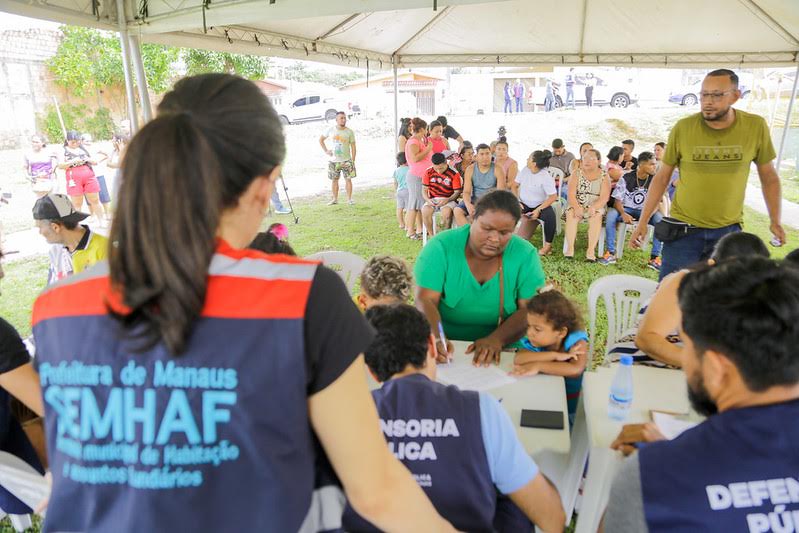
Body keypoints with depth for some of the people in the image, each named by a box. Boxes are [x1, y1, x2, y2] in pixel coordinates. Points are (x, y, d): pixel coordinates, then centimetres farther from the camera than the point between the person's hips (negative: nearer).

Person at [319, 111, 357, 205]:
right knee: (334, 180, 8)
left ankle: (349, 199, 5)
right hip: (334, 161, 2)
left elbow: (353, 147, -2)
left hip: (346, 160, -2)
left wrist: (353, 160, -7)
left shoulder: (349, 132, -4)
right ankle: (335, 199, 18)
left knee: (348, 179, -4)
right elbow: (321, 139, 13)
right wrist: (326, 151, 3)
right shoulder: (331, 130, 0)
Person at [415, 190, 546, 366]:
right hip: (448, 348, -2)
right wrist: (437, 338, -32)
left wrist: (496, 339, -26)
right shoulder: (441, 247, -8)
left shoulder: (526, 254, -4)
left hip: (503, 351, 3)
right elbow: (425, 301, -14)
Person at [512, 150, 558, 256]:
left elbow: (553, 197, -18)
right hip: (524, 205, 4)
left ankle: (547, 245, -17)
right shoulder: (525, 170, -1)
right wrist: (517, 202, -10)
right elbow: (514, 185, 5)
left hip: (540, 205, -3)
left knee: (549, 215, -34)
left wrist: (538, 210, -26)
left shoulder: (546, 177, -15)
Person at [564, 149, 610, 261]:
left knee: (596, 217, -33)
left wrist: (594, 207, -27)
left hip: (596, 207, -1)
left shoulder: (604, 176, 3)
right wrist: (577, 207, -24)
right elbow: (571, 194, -6)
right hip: (577, 206, 1)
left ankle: (591, 250, -36)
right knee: (571, 215, -31)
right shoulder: (577, 173, 6)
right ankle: (570, 248, -33)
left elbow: (604, 197, -8)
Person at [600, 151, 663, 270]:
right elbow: (617, 201, -8)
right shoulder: (626, 178, -8)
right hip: (626, 210, -1)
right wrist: (623, 214, -29)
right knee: (611, 214, -33)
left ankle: (654, 257, -24)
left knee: (660, 219, -29)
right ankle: (611, 253, -28)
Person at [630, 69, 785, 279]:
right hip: (684, 229, -1)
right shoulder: (683, 128, -8)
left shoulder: (756, 127, -5)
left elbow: (768, 176, 8)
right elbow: (662, 178, -1)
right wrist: (643, 221, -2)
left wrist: (775, 220, 7)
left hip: (728, 231, 1)